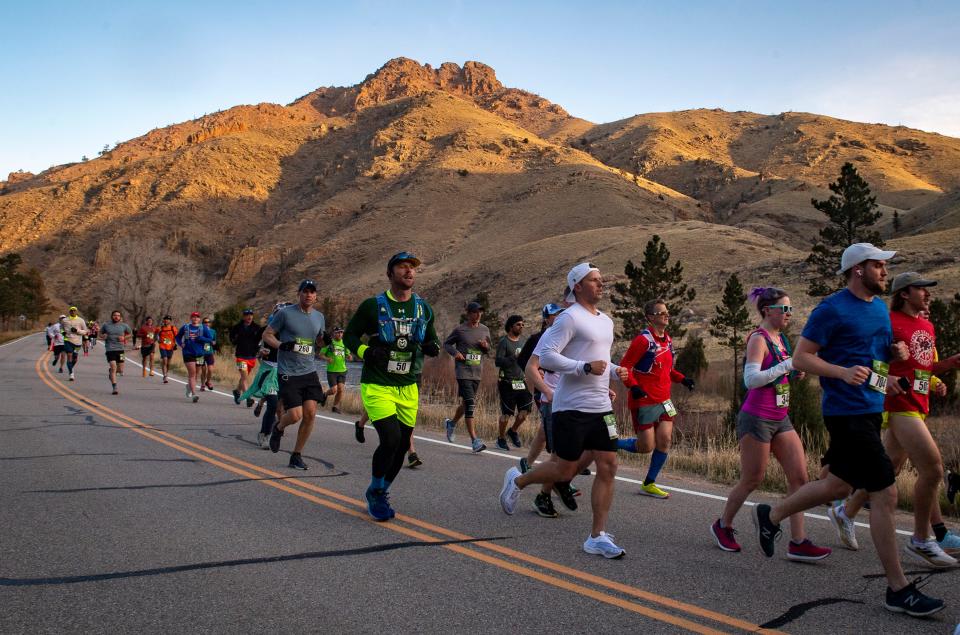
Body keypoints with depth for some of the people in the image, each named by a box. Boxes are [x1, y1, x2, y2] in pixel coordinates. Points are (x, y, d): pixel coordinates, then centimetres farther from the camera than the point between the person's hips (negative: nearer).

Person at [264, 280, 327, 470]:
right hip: (288, 373, -5)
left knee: (310, 413, -5)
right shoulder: (285, 313, -5)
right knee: (295, 415, -12)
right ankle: (278, 428, 25)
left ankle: (297, 455, 10)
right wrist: (281, 345, -19)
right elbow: (267, 335, -1)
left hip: (309, 372, 5)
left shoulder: (319, 317, 11)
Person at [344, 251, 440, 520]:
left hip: (408, 388, 5)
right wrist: (366, 352, -15)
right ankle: (374, 493, 5)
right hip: (377, 386, -5)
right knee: (391, 439, -19)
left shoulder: (423, 308, 7)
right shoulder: (373, 306, -5)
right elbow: (349, 335, 3)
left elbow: (431, 339, 19)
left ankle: (380, 495, 30)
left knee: (402, 446, 8)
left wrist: (433, 347, -5)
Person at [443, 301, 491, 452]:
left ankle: (452, 423, 46)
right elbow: (446, 343, 7)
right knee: (470, 404, -13)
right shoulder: (460, 330, -4)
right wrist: (455, 352, -12)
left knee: (466, 403, 17)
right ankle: (475, 441, -15)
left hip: (477, 373, 6)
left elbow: (488, 350, 20)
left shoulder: (485, 330, 10)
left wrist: (486, 346, -4)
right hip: (463, 372, -6)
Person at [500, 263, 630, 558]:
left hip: (601, 408, 8)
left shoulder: (606, 321, 18)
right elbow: (546, 356, -17)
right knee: (565, 470, 0)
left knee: (608, 467, 0)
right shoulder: (570, 318, -10)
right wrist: (586, 367, -22)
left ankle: (597, 537, 6)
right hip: (572, 409, -8)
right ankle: (517, 480, 28)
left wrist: (615, 370, 10)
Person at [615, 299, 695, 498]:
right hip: (644, 401, -7)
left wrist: (682, 379, 8)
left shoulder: (668, 340, 12)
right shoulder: (643, 340, -14)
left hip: (663, 400, 8)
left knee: (665, 440, 0)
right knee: (646, 446, -4)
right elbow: (625, 366, -15)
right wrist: (633, 386, -27)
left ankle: (649, 484, 15)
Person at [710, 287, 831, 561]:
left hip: (780, 419, 8)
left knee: (799, 475, -1)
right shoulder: (758, 339, -13)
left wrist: (796, 371, 7)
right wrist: (787, 366, -26)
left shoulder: (780, 338, 12)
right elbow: (751, 379, -25)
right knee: (751, 480, 3)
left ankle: (798, 542, 2)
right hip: (757, 419, -8)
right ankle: (723, 525, 25)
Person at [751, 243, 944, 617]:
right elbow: (800, 359, -13)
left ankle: (770, 516, 38)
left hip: (871, 410, 9)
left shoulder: (880, 307, 13)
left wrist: (894, 353, 3)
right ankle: (898, 590, 2)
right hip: (847, 413, -9)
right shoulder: (832, 309, -12)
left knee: (838, 486, 19)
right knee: (885, 494, -8)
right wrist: (842, 371, -28)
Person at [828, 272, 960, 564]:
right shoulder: (889, 322, -10)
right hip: (898, 406, -9)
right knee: (932, 467, -13)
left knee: (889, 468, 15)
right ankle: (921, 540, -1)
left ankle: (845, 512, 31)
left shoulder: (928, 327, 17)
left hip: (918, 408, 9)